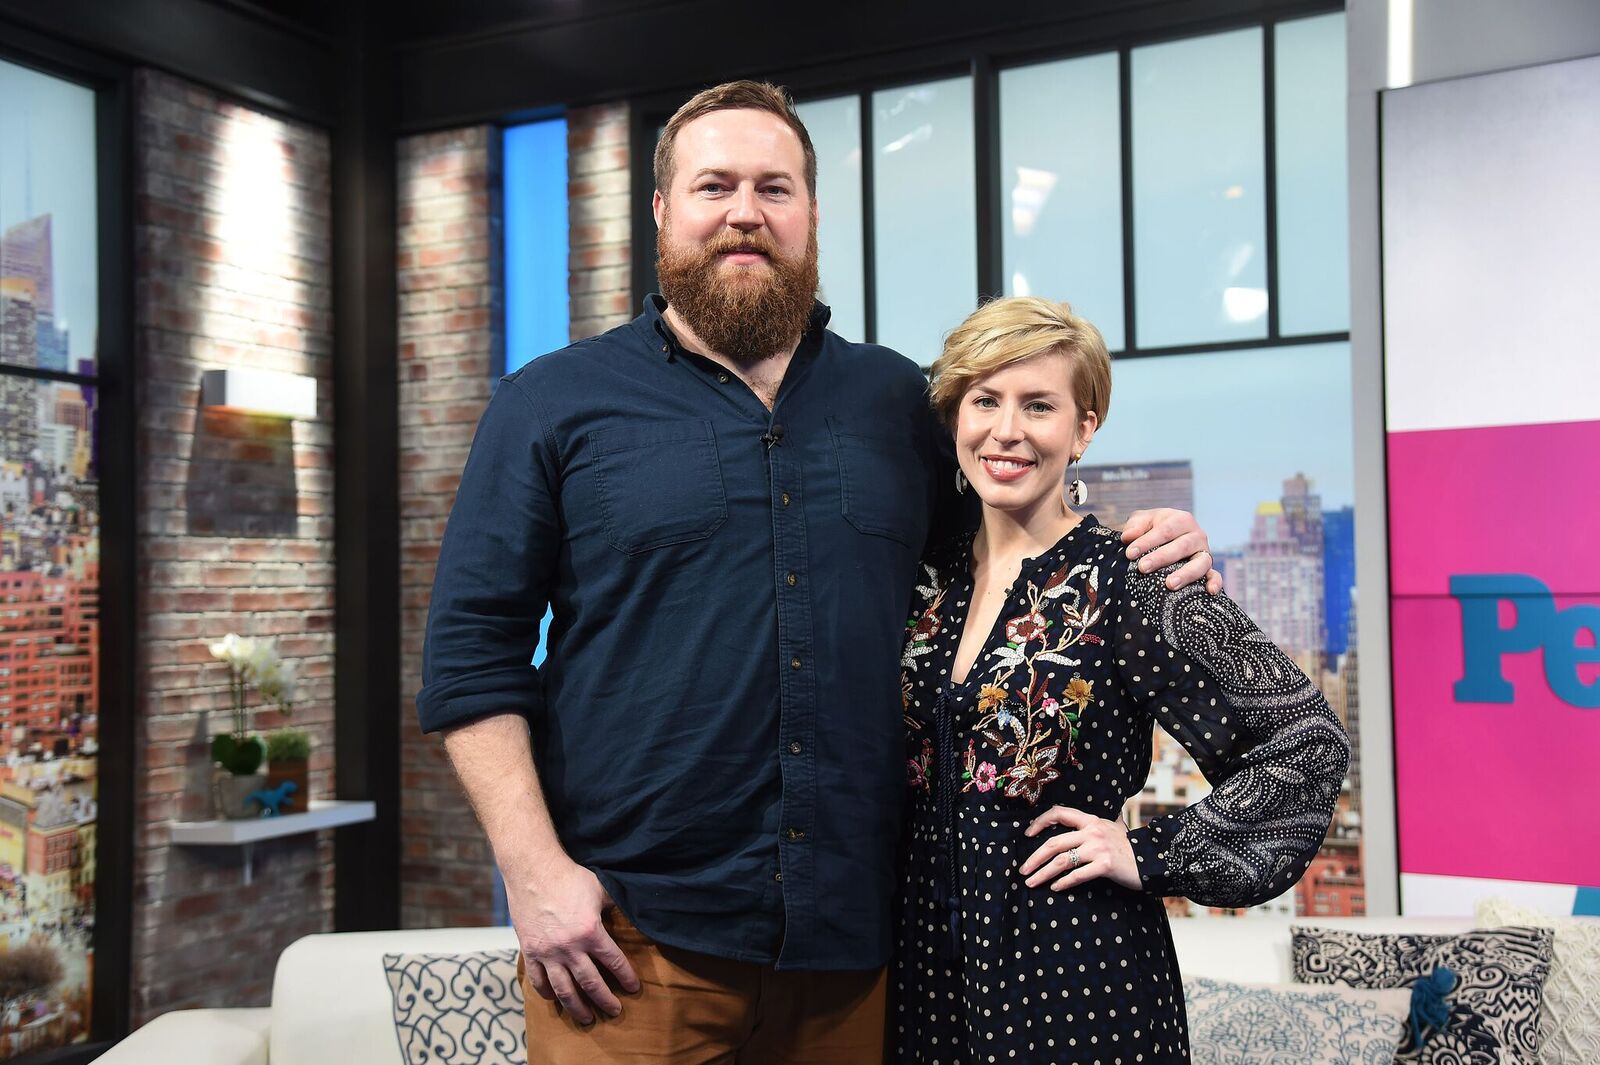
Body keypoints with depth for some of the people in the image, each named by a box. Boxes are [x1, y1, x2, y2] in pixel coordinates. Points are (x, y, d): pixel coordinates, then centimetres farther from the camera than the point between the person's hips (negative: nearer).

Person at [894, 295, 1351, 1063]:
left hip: (1077, 978, -5)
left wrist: (1154, 857, -13)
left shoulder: (1125, 586, -13)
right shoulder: (930, 581, 4)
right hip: (926, 964, 5)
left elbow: (1308, 740, -13)